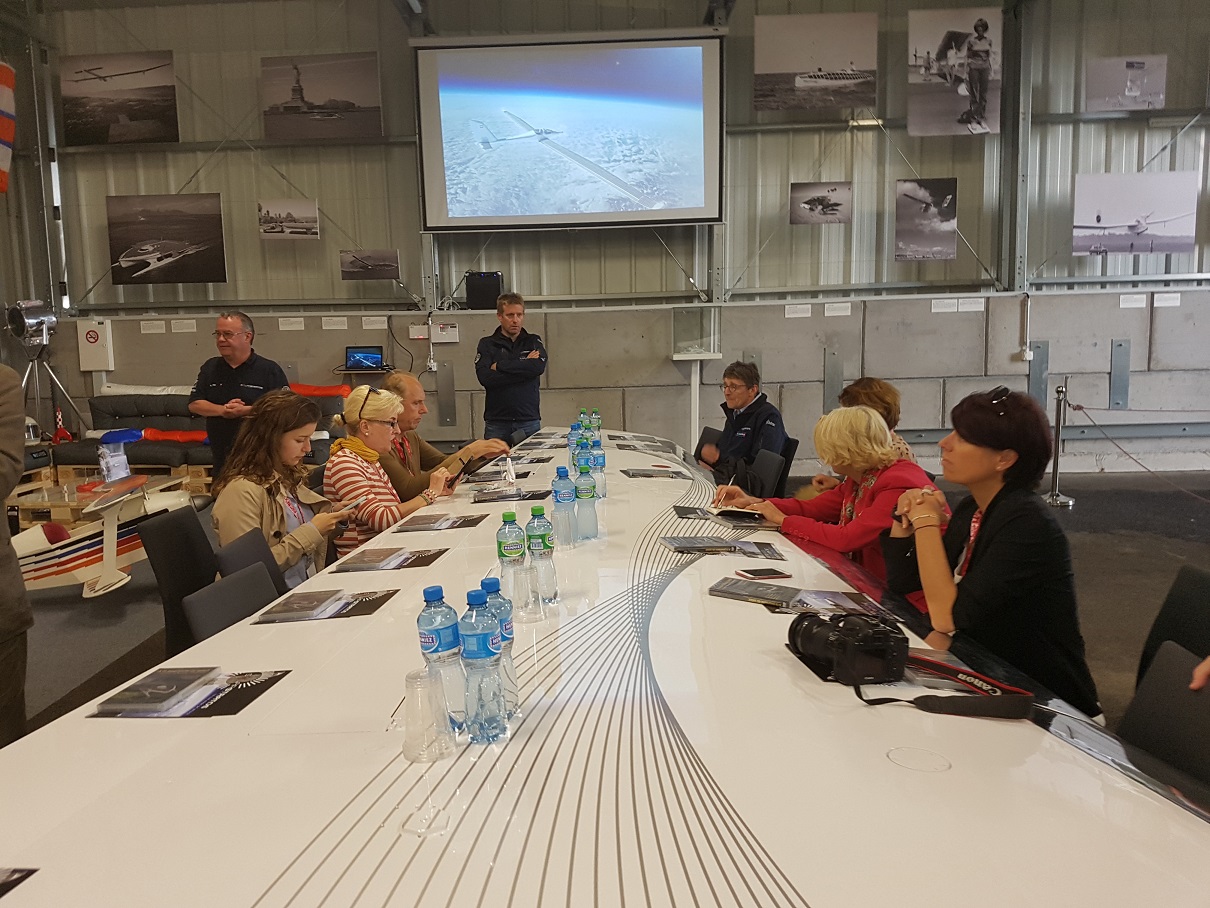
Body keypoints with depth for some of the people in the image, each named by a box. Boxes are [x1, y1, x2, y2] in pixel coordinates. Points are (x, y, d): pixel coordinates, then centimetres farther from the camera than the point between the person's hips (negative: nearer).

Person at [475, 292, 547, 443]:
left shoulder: (533, 342, 11)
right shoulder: (486, 344, 8)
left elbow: (539, 367, -10)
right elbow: (484, 377, -9)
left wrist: (500, 366, -7)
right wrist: (524, 368, -8)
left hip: (529, 421, 1)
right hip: (496, 423, -1)